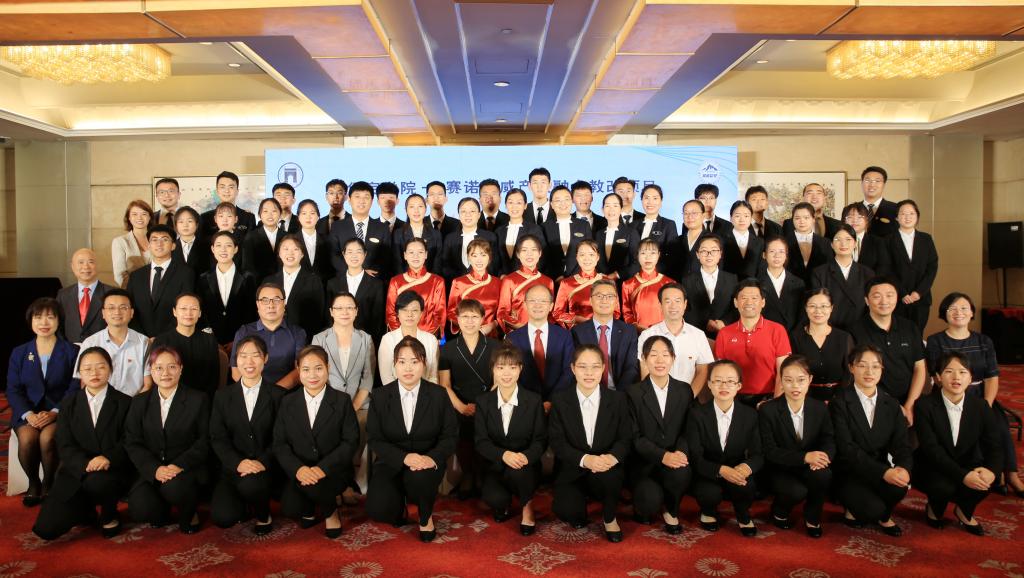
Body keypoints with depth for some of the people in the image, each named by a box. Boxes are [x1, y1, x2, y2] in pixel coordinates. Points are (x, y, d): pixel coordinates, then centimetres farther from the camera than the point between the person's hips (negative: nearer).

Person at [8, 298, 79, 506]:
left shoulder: (71, 352, 3)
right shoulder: (19, 353, 12)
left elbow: (74, 389, -3)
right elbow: (13, 389, 5)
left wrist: (55, 412, -17)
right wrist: (29, 414, -12)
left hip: (59, 412, -2)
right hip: (27, 412, 2)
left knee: (47, 438, -32)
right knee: (27, 439, -29)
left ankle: (48, 484, -6)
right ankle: (33, 483, -1)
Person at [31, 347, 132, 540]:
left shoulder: (125, 403, 3)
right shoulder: (68, 403, 10)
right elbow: (65, 446, 0)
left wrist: (108, 459, -25)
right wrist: (86, 464, -20)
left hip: (112, 471, -3)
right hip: (75, 472, 3)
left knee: (96, 481, -38)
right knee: (46, 529, -12)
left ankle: (109, 516, -4)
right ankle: (85, 506, 20)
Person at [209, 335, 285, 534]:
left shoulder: (278, 395, 4)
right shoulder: (223, 396, 10)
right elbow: (217, 437, 2)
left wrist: (263, 462, -19)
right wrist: (238, 462, -15)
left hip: (265, 467, -2)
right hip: (233, 468, 2)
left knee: (251, 484, -35)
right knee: (222, 517, -20)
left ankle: (263, 515, -1)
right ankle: (243, 506, 16)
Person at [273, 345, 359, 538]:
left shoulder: (342, 400, -1)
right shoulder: (288, 403, 7)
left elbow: (351, 441, -7)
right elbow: (280, 443, 1)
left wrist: (323, 468, -20)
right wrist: (298, 468, -19)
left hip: (333, 470, -2)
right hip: (299, 471, 2)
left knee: (312, 485, -33)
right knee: (289, 509, -23)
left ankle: (330, 511, 2)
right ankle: (309, 508, 15)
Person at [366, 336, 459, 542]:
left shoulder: (439, 394, -2)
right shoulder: (379, 396, -2)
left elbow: (450, 435, -2)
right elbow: (375, 440, -4)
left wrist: (432, 457, -23)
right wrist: (404, 457, -22)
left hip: (427, 462, 0)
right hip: (392, 463, 1)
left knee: (418, 478, -37)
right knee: (378, 509, -26)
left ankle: (426, 516, -1)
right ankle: (400, 507, 14)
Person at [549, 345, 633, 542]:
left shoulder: (618, 399, 0)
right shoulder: (560, 400, -3)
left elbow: (625, 438, -1)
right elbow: (557, 442, -7)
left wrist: (612, 456, -25)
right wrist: (584, 459, -26)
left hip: (607, 467, 1)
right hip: (572, 471, 0)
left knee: (608, 477, -36)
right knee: (566, 510, -29)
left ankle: (609, 519, -1)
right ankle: (577, 514, 13)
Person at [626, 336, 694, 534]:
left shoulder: (685, 390, 7)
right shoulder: (633, 393, -2)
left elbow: (688, 429, 6)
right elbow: (635, 436, -6)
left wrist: (681, 452, -16)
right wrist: (663, 456, -21)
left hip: (675, 460, 2)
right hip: (644, 463, -2)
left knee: (682, 473, -33)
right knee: (651, 499, -29)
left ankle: (670, 511, 2)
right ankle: (643, 505, 12)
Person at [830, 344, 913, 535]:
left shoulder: (891, 404, 8)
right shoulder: (840, 402, -8)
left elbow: (902, 444, -2)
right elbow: (847, 448, -17)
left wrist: (903, 467, -25)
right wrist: (883, 471, -29)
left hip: (881, 472, 4)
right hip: (848, 474, -4)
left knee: (899, 485, -28)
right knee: (873, 509, -29)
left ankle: (883, 515, 6)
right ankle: (854, 509, 9)